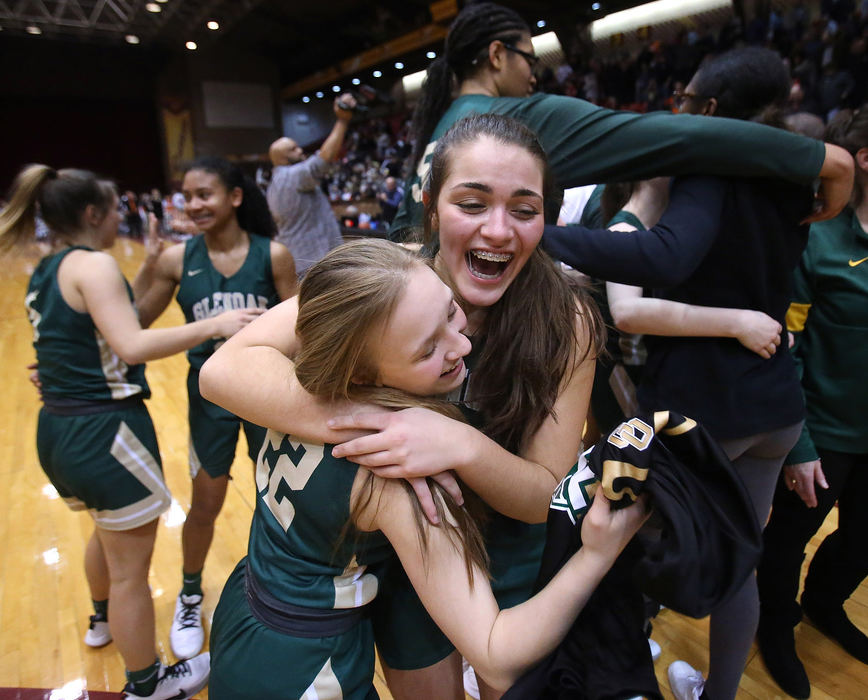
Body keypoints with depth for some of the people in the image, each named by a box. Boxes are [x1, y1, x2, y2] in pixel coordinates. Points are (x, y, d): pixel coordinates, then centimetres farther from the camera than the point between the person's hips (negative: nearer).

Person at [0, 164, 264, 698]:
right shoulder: (94, 264, -16)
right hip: (103, 432, -10)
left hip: (59, 429, 10)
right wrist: (213, 324, -26)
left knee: (110, 530, 34)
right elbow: (133, 345, -27)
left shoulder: (45, 273, 12)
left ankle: (103, 618, 60)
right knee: (130, 566, 7)